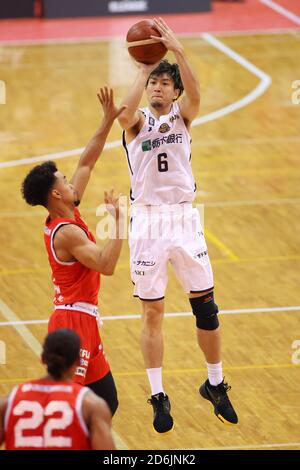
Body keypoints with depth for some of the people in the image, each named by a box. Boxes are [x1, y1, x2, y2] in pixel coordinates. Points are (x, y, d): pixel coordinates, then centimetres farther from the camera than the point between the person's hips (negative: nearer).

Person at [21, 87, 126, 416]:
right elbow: (106, 265, -26)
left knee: (107, 401, 14)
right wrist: (119, 222, -22)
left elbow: (87, 163, 16)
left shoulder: (70, 214, 10)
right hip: (74, 321, -10)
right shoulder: (67, 232, -17)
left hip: (83, 319, 10)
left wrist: (108, 121, 13)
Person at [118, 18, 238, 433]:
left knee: (206, 306, 4)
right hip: (147, 221, -1)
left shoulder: (182, 116, 4)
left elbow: (195, 95, -20)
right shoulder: (138, 121, 1)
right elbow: (125, 113, -25)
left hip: (184, 218, 1)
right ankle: (158, 397, 11)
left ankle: (215, 385, 21)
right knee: (152, 311, 3)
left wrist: (178, 51, -31)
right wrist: (144, 70, -23)